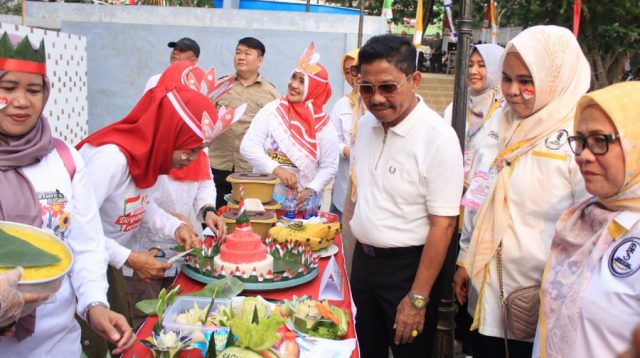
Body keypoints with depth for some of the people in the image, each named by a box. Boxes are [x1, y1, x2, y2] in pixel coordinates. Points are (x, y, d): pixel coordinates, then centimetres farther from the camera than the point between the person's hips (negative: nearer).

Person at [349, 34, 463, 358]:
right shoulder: (365, 124, 0)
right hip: (363, 259, 6)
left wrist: (418, 298, -19)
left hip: (407, 266, -6)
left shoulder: (438, 138, -21)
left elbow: (443, 224, -20)